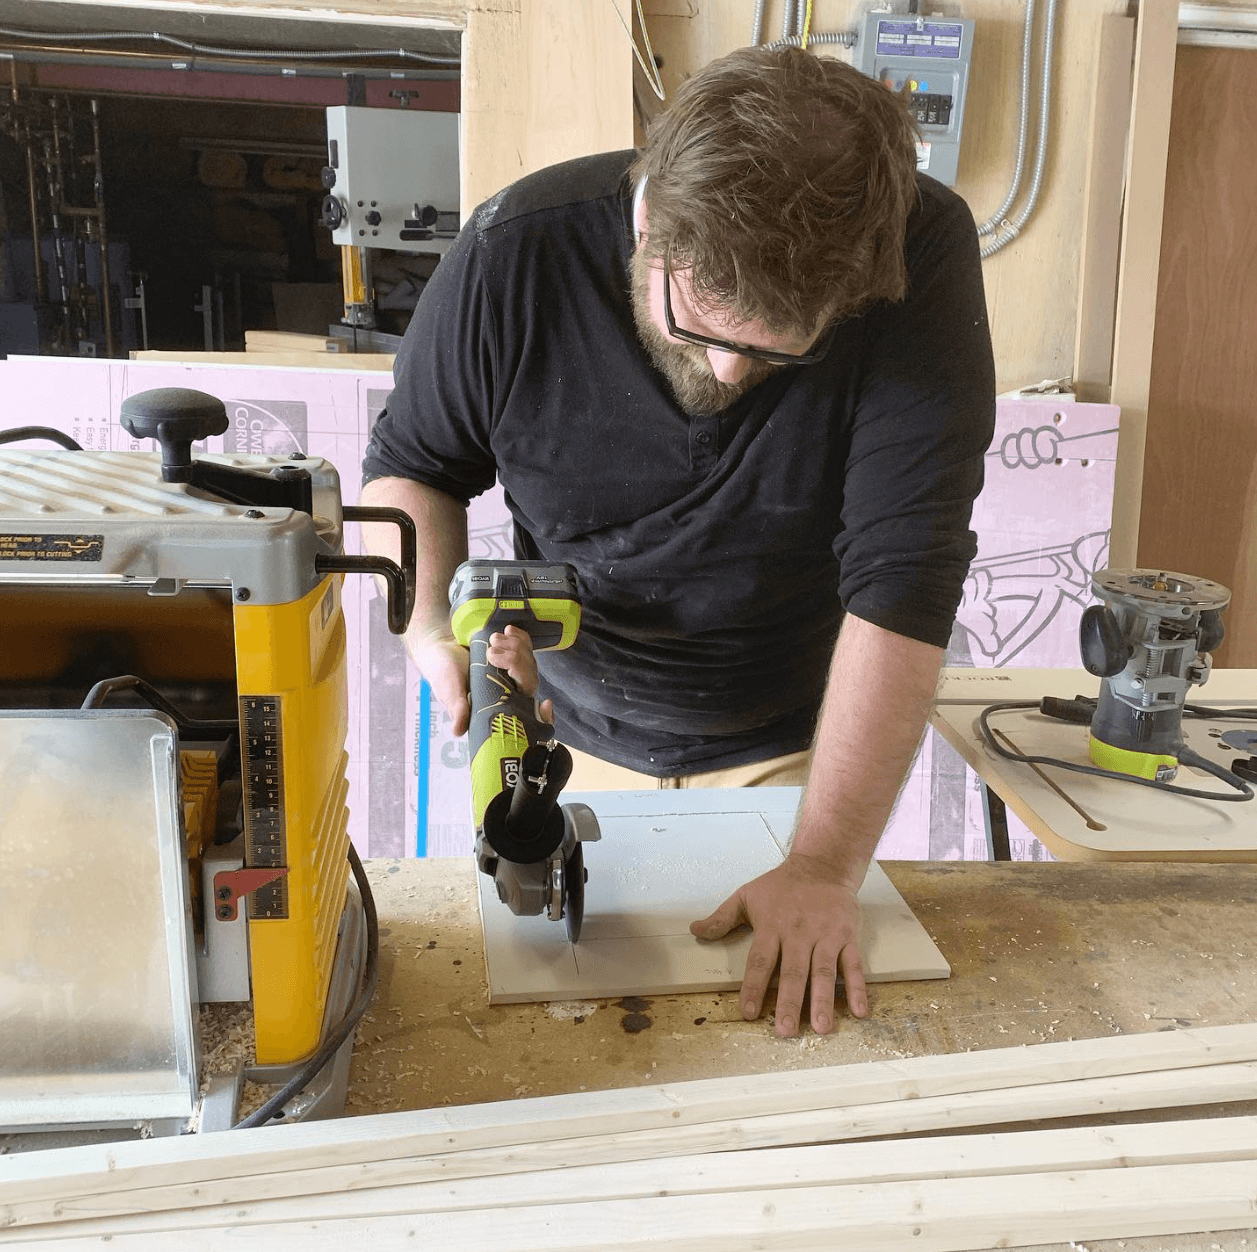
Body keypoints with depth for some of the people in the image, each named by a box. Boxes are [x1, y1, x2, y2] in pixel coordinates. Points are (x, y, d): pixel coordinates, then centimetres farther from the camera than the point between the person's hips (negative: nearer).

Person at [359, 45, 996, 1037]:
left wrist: (826, 868, -30)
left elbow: (903, 568, -28)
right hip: (565, 738, 2)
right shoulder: (515, 258, -22)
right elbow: (408, 465, -6)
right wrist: (436, 632, -25)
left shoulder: (921, 257, -25)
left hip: (792, 751, -1)